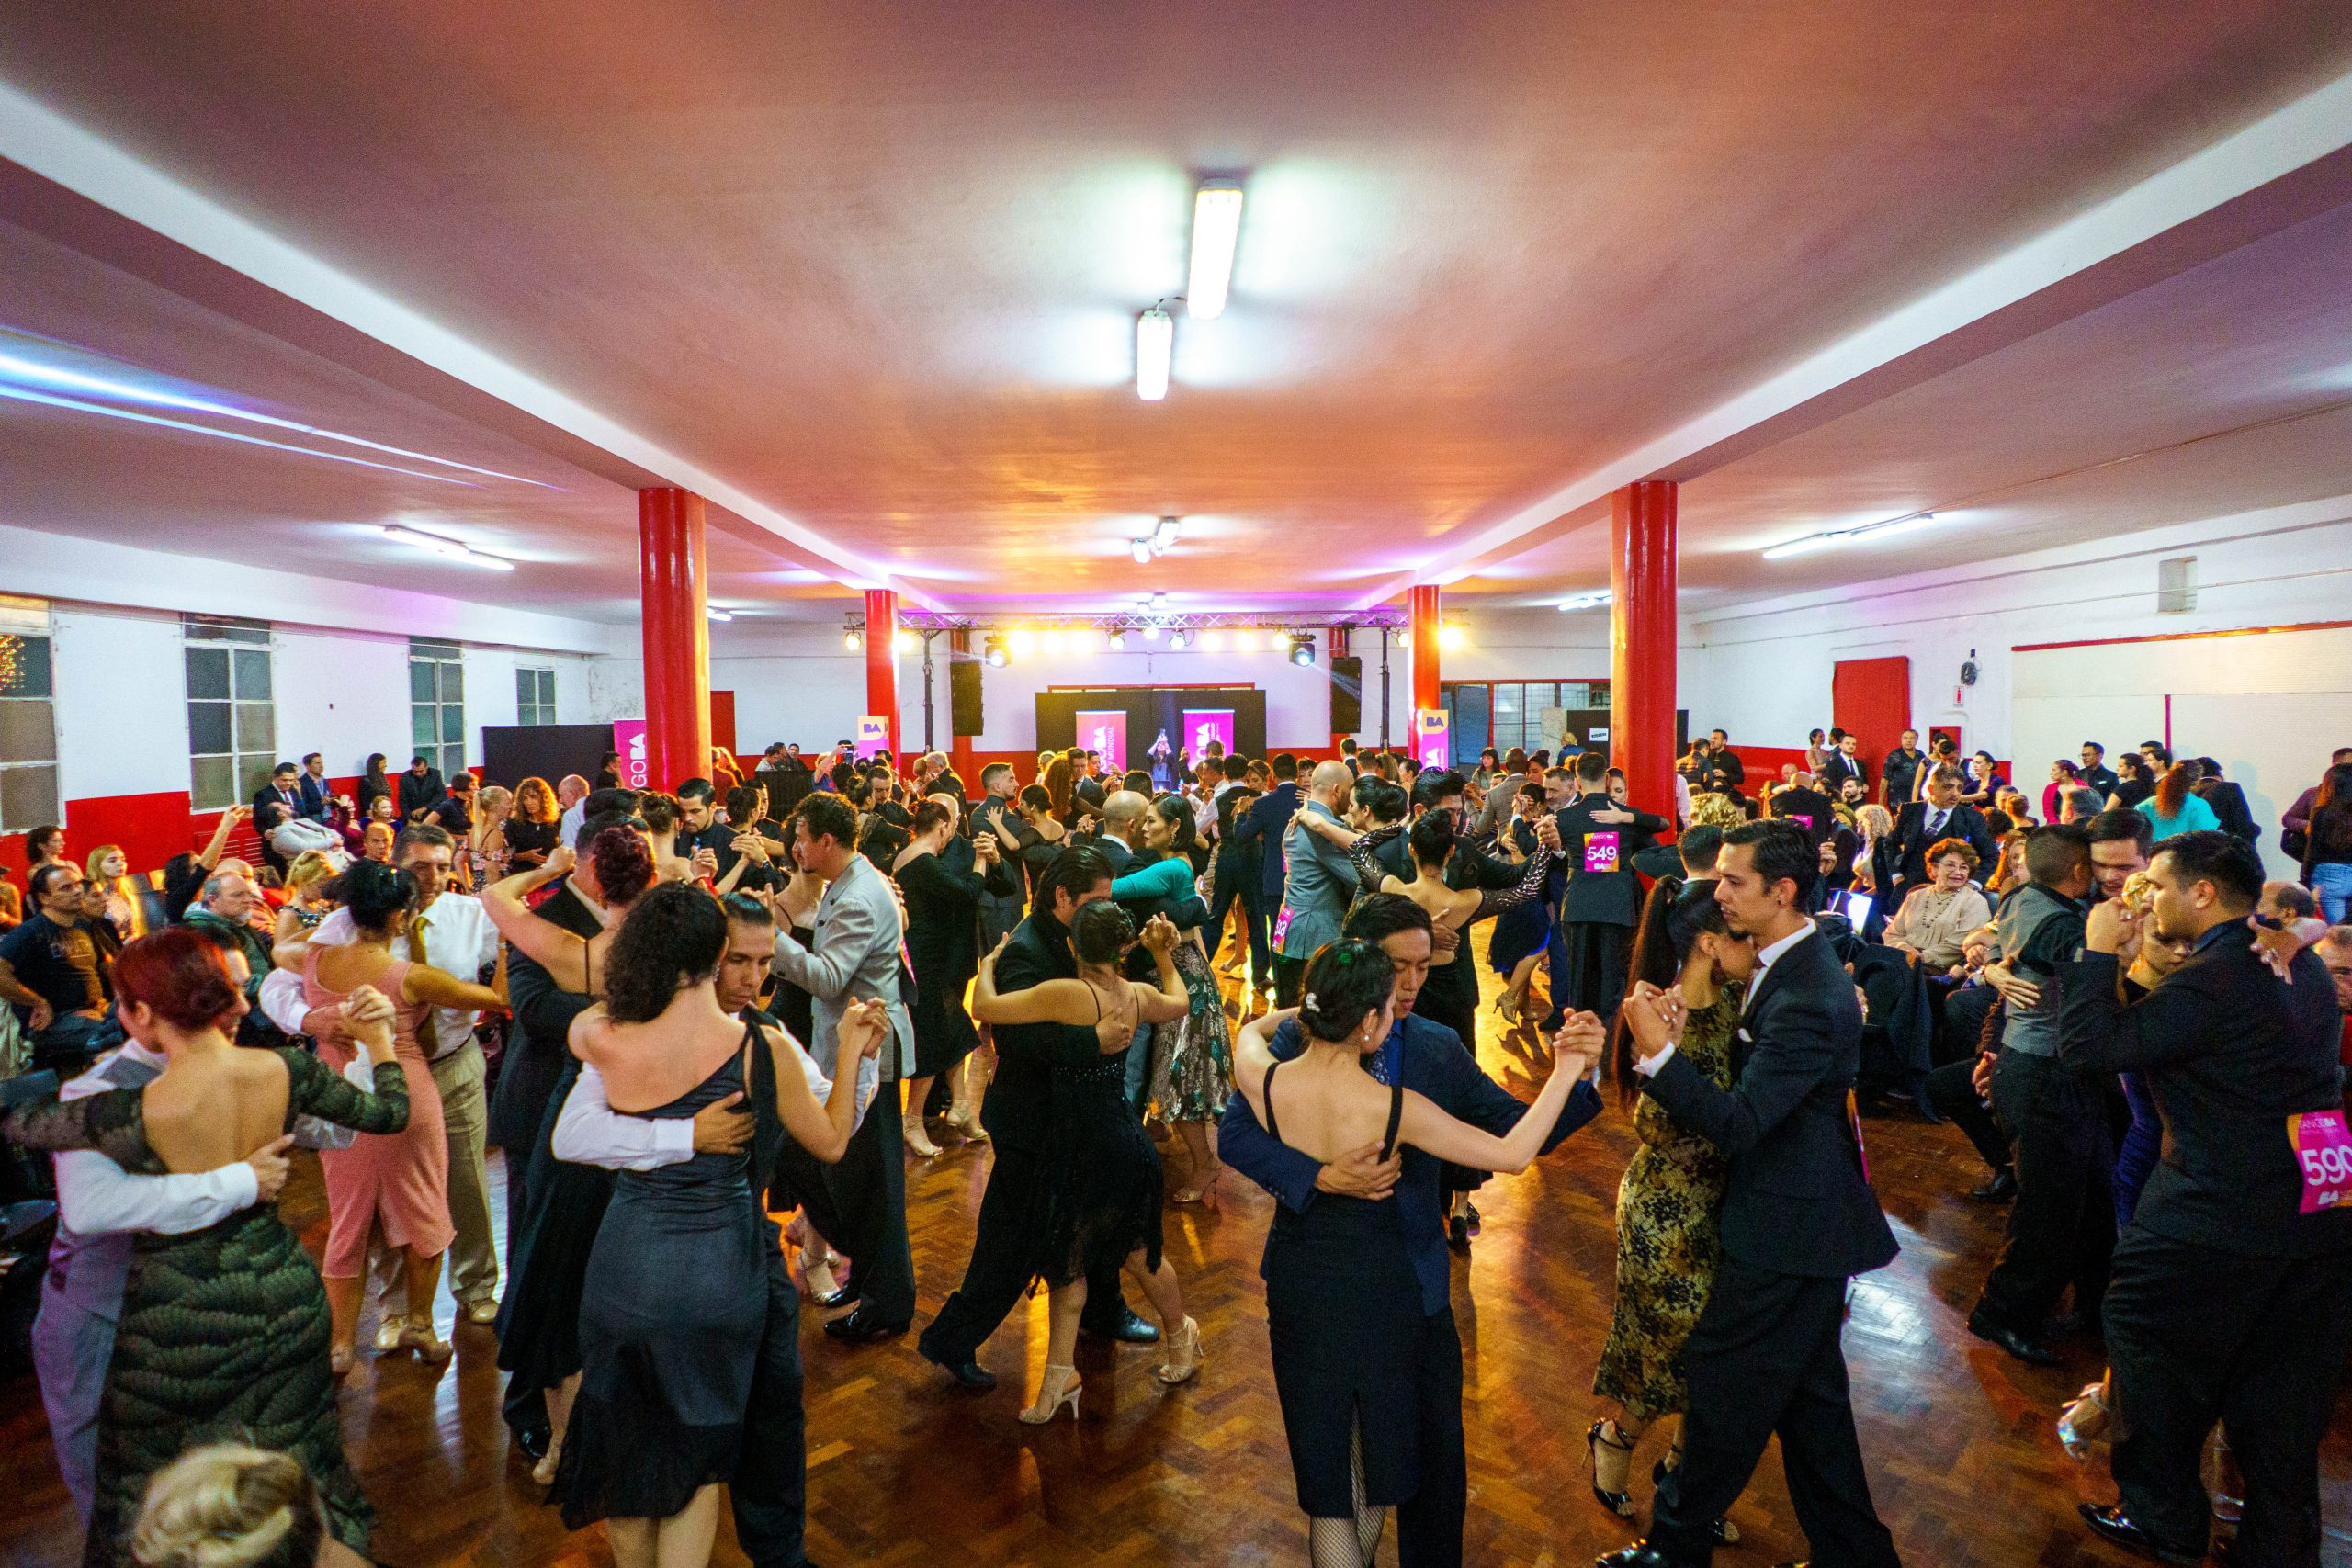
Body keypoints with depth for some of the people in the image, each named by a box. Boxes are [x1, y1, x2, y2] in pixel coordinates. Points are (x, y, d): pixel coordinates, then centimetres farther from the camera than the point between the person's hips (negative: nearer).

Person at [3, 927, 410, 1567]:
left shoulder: (127, 1116, -26)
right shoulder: (287, 1072, -16)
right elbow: (390, 1113, -1)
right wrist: (378, 1038, 12)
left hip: (179, 1319, -4)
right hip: (285, 1298, 4)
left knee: (153, 1496, 22)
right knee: (292, 1466, 25)